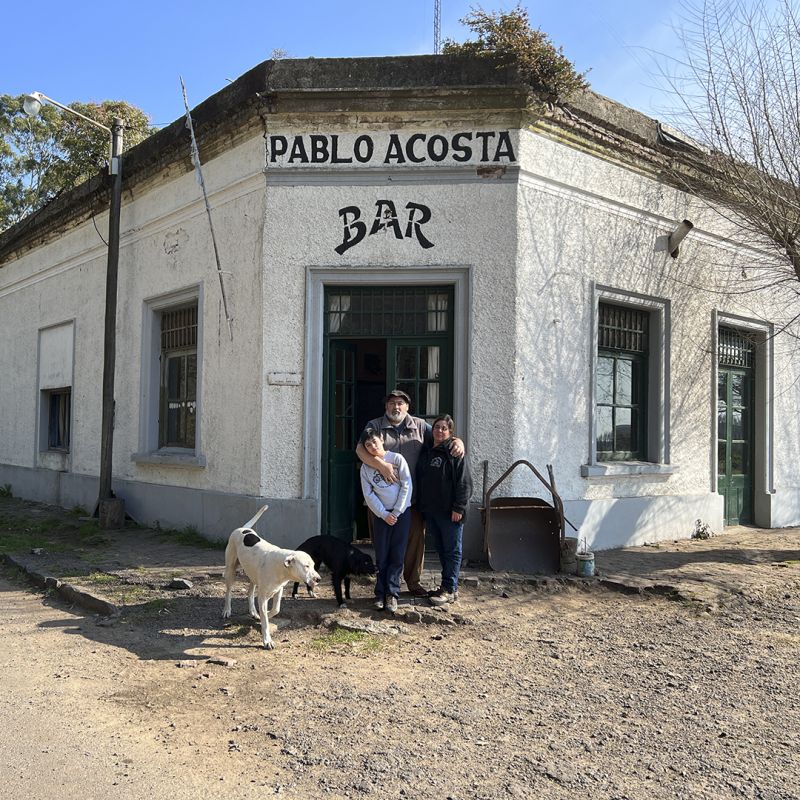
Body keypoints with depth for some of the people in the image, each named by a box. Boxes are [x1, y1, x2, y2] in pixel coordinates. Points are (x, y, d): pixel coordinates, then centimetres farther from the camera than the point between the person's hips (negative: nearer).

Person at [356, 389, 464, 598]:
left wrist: (457, 441, -9)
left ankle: (413, 581, 20)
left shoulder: (420, 426, 11)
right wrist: (381, 465, -26)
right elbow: (361, 450, -11)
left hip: (414, 496, 2)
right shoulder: (374, 426, 3)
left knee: (416, 538, 5)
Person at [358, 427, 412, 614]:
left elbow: (406, 486, -5)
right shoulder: (365, 468, 4)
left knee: (397, 555, -2)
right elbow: (369, 495, 2)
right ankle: (381, 594, 8)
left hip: (402, 512, -1)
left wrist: (396, 512, -8)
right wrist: (384, 514, -8)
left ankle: (392, 594, 3)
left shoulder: (397, 459, -2)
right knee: (381, 555, 2)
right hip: (381, 514, 2)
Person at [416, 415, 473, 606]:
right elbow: (419, 481, 19)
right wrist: (421, 507, 14)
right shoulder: (426, 453, 13)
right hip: (430, 511, 7)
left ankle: (449, 589, 5)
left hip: (450, 512, -7)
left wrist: (459, 508, -18)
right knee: (441, 550, 14)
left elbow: (464, 482, -13)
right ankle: (450, 586, 25)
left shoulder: (455, 453, -8)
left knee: (452, 551, 1)